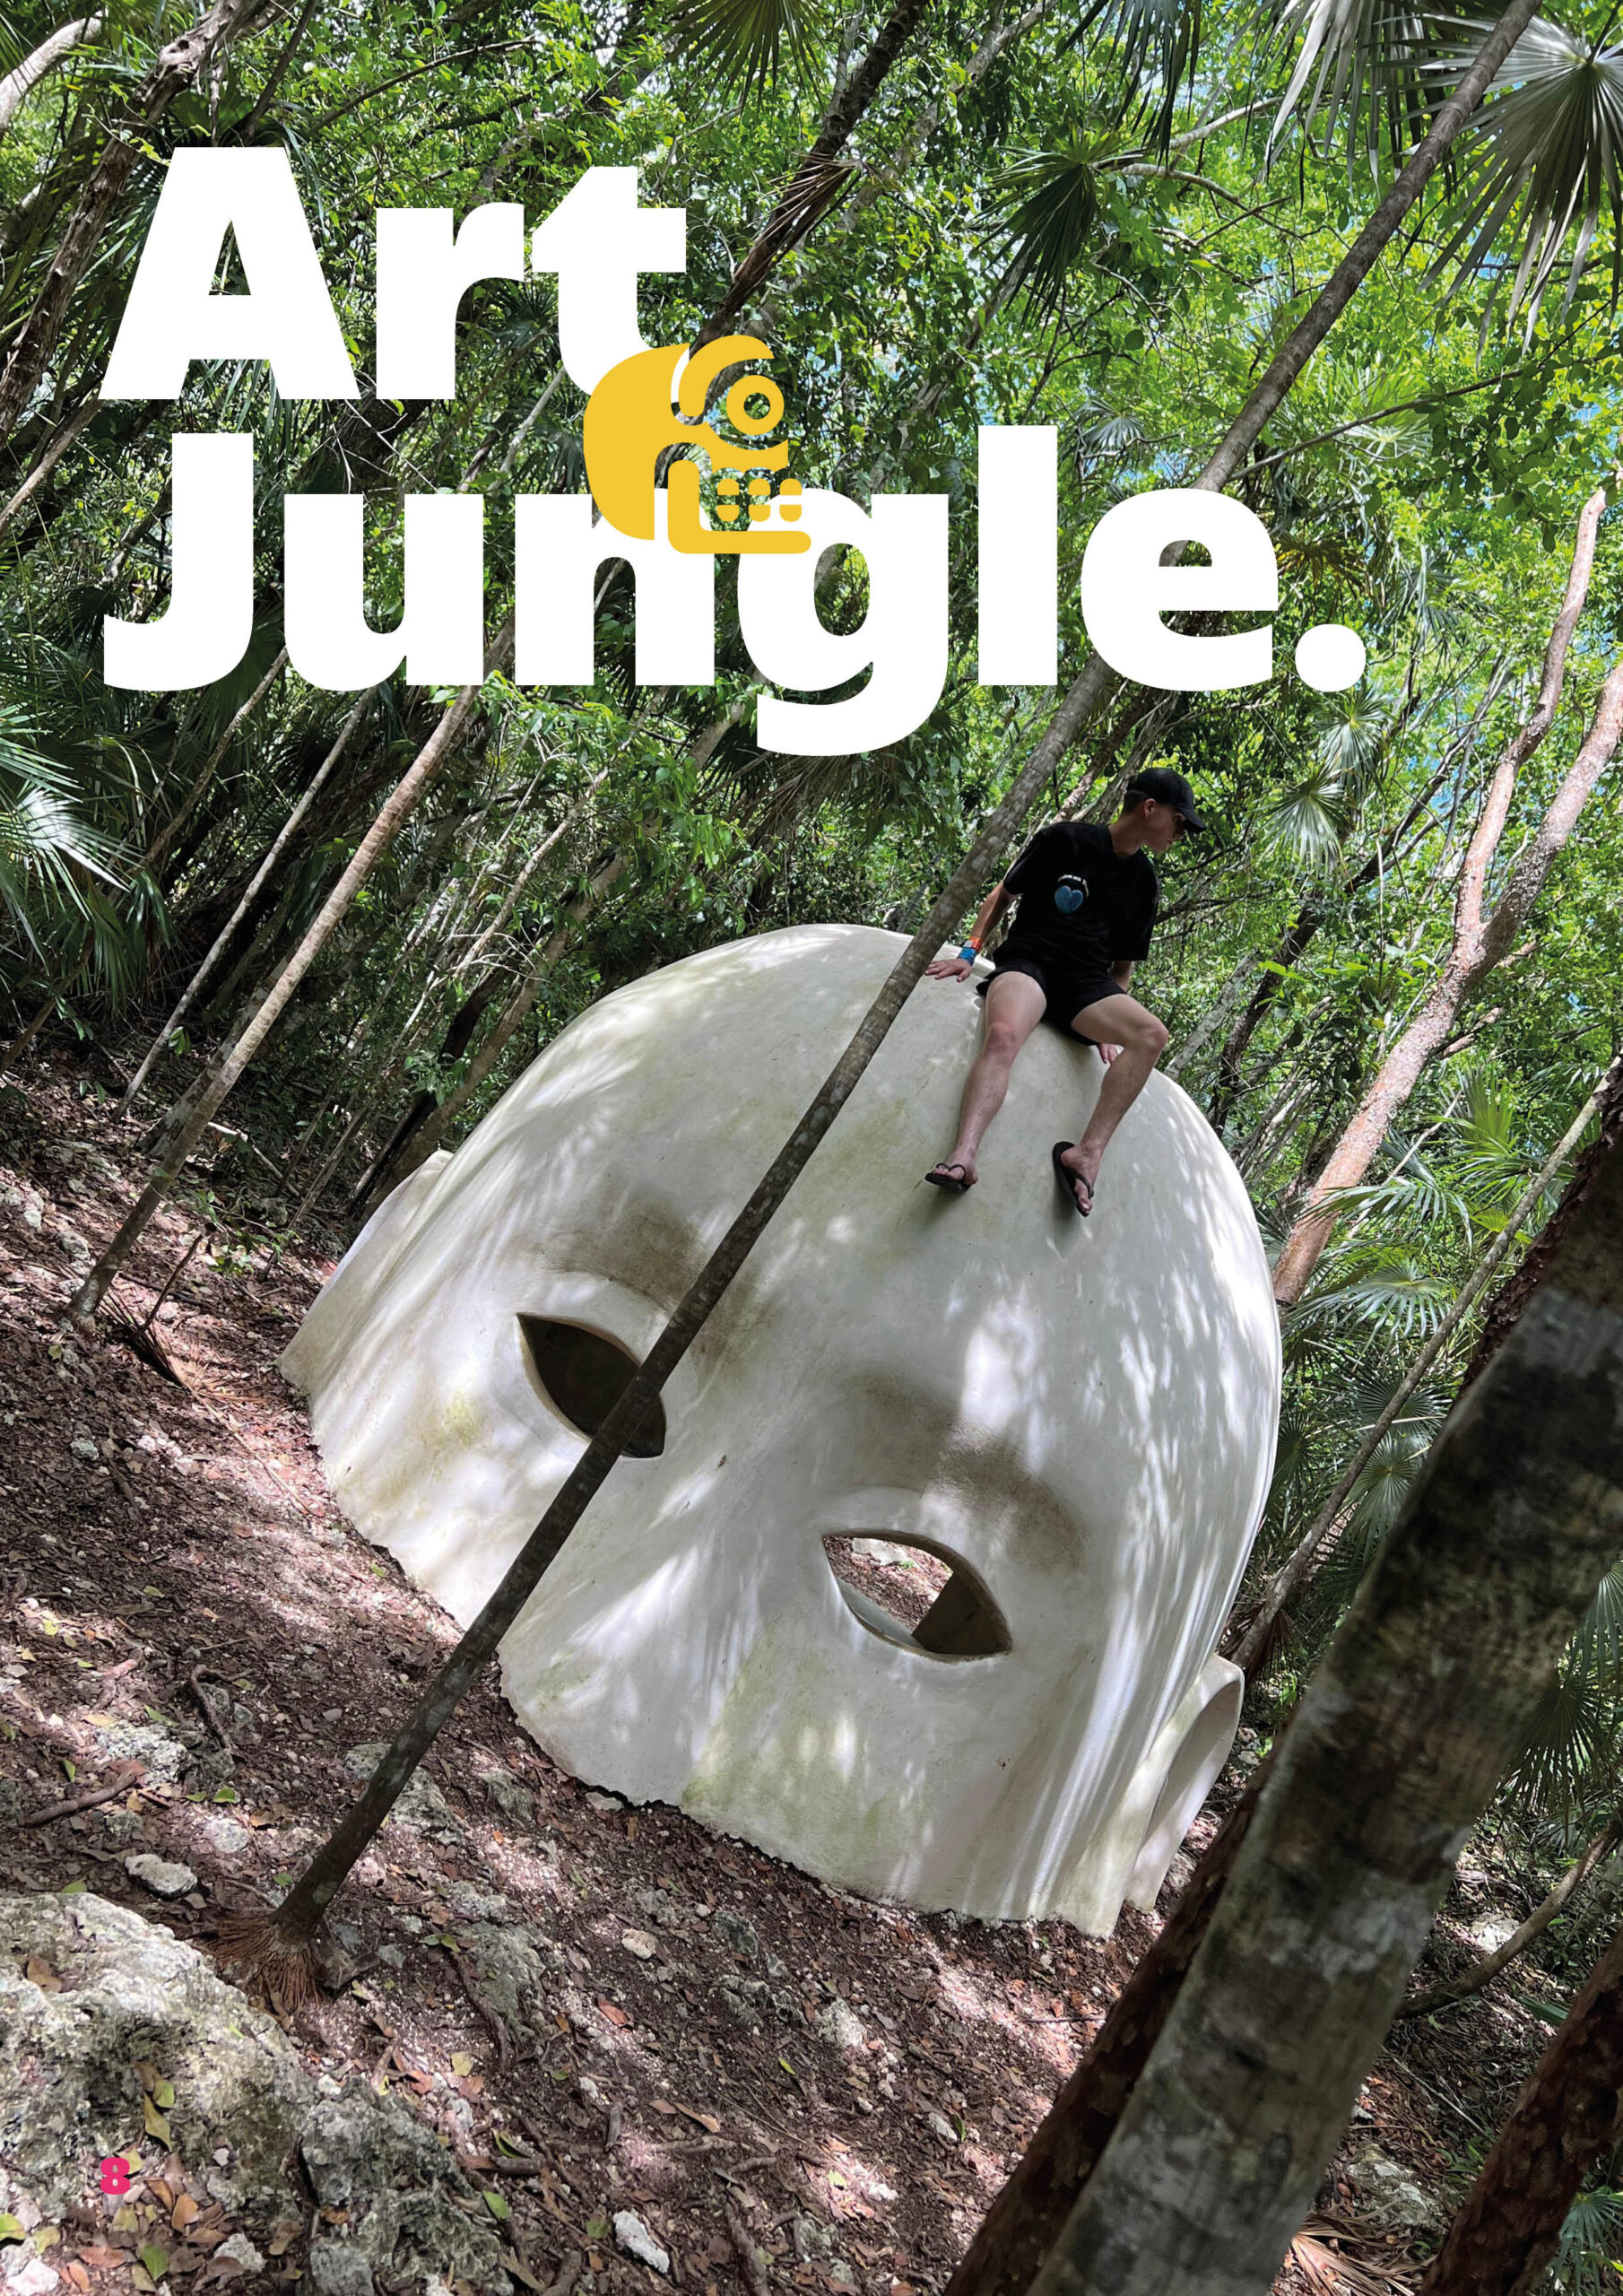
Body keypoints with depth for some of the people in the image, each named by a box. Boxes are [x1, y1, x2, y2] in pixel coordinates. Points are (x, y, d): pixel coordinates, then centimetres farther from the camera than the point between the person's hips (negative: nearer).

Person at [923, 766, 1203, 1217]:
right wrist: (970, 952, 0)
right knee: (1003, 1033, -38)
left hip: (1087, 983, 4)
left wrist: (1109, 1025, 9)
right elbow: (1002, 895, 11)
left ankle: (1087, 1154, -35)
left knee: (1151, 1035, -27)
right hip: (1028, 963, -4)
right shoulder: (1064, 840, 4)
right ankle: (963, 1156, -55)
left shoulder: (1144, 881, 18)